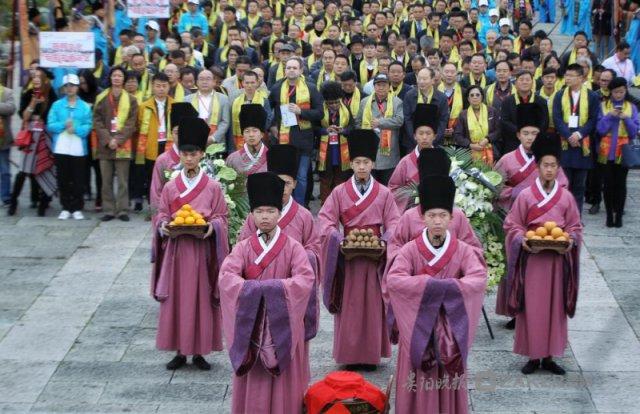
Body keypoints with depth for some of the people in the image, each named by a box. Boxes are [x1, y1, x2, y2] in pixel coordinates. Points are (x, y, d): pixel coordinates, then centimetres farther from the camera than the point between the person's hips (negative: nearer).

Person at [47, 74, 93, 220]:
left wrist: (75, 129, -21)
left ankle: (77, 208, 9)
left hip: (78, 149, -1)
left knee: (78, 180, 2)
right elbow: (50, 125, -2)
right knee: (63, 180, 5)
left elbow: (88, 127, -5)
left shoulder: (85, 107, 3)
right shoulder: (57, 105, 6)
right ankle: (66, 208, 13)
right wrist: (64, 125, -17)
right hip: (61, 149, 1)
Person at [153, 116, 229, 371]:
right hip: (176, 250, 2)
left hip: (202, 250, -2)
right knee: (176, 299, 4)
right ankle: (179, 350, 15)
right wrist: (163, 225, -13)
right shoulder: (170, 187, 5)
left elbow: (221, 217, 1)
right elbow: (161, 215, 9)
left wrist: (212, 226, -19)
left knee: (202, 299, 2)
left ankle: (199, 352, 12)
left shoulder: (213, 187, -1)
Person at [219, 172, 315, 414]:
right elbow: (226, 276, -12)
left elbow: (306, 279, -14)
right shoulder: (243, 248, 3)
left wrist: (275, 287, -23)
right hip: (251, 321, 1)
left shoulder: (292, 247, -1)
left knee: (284, 380, 3)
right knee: (253, 381, 5)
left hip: (283, 321, -1)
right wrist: (253, 288, -26)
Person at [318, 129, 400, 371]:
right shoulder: (340, 192, 3)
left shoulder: (384, 194, 4)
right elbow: (326, 218, 1)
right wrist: (335, 237, -16)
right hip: (347, 256, 0)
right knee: (348, 304, 2)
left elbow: (393, 222, 3)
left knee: (373, 304, 2)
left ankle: (371, 354, 9)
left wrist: (386, 240, -14)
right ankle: (349, 355, 7)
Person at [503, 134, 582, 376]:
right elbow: (512, 225, 2)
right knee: (532, 307, 0)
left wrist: (571, 240, -12)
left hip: (557, 260, 2)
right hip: (531, 259, -2)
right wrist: (522, 239, -17)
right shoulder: (525, 196, -2)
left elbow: (575, 227, 9)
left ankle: (548, 356, 14)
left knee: (555, 307, 5)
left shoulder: (566, 198, 3)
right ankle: (533, 356, 10)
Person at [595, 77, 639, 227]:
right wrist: (609, 116, -16)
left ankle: (619, 215, 5)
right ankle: (609, 215, 6)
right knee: (608, 184, 1)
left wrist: (626, 118, -14)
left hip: (623, 152, 0)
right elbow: (600, 130, -4)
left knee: (620, 183, 1)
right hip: (606, 152, 0)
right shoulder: (603, 106, 2)